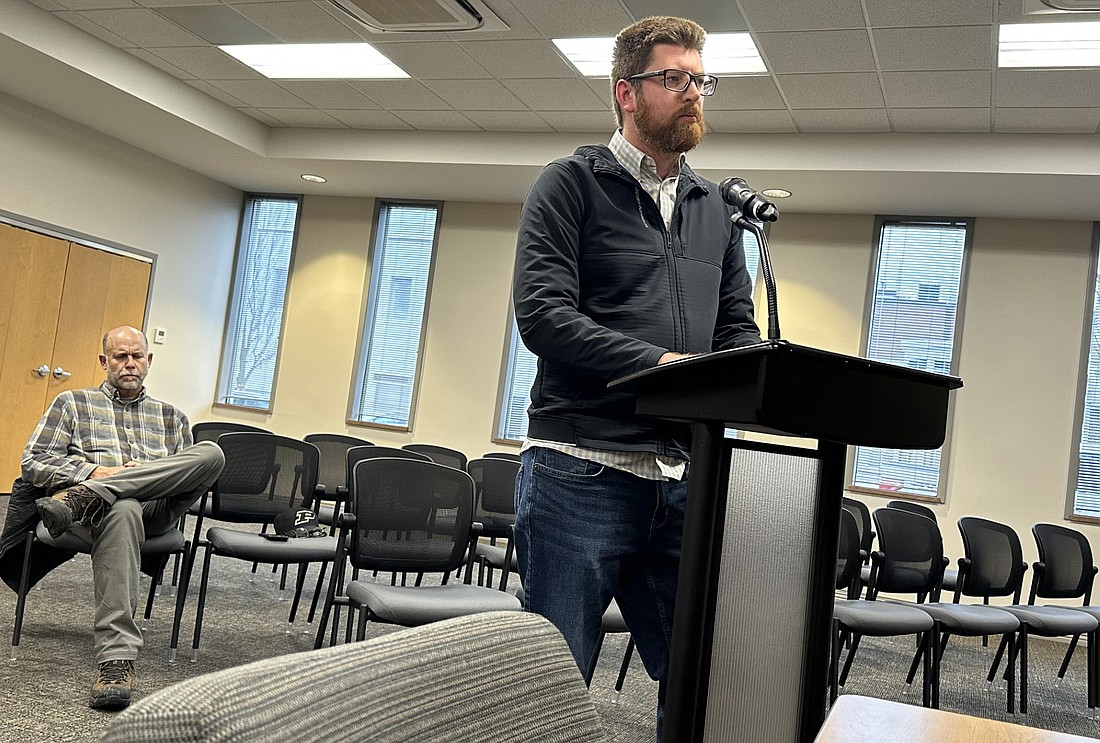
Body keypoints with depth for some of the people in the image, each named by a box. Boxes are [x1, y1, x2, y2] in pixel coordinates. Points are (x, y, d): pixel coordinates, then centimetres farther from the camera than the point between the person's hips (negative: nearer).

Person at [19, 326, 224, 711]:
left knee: (211, 452, -29)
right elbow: (33, 462, 9)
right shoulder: (73, 403, 21)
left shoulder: (171, 417, 27)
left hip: (155, 508, 2)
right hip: (108, 508, -2)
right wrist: (96, 471, -8)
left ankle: (79, 498, -35)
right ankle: (116, 658, -49)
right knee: (123, 509, -44)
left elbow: (192, 472, 17)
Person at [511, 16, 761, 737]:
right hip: (580, 471, -5)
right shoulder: (574, 182, 1)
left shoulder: (716, 209, 19)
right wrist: (658, 361, -19)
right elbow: (542, 314, -11)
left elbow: (739, 328, 18)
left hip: (685, 480, 6)